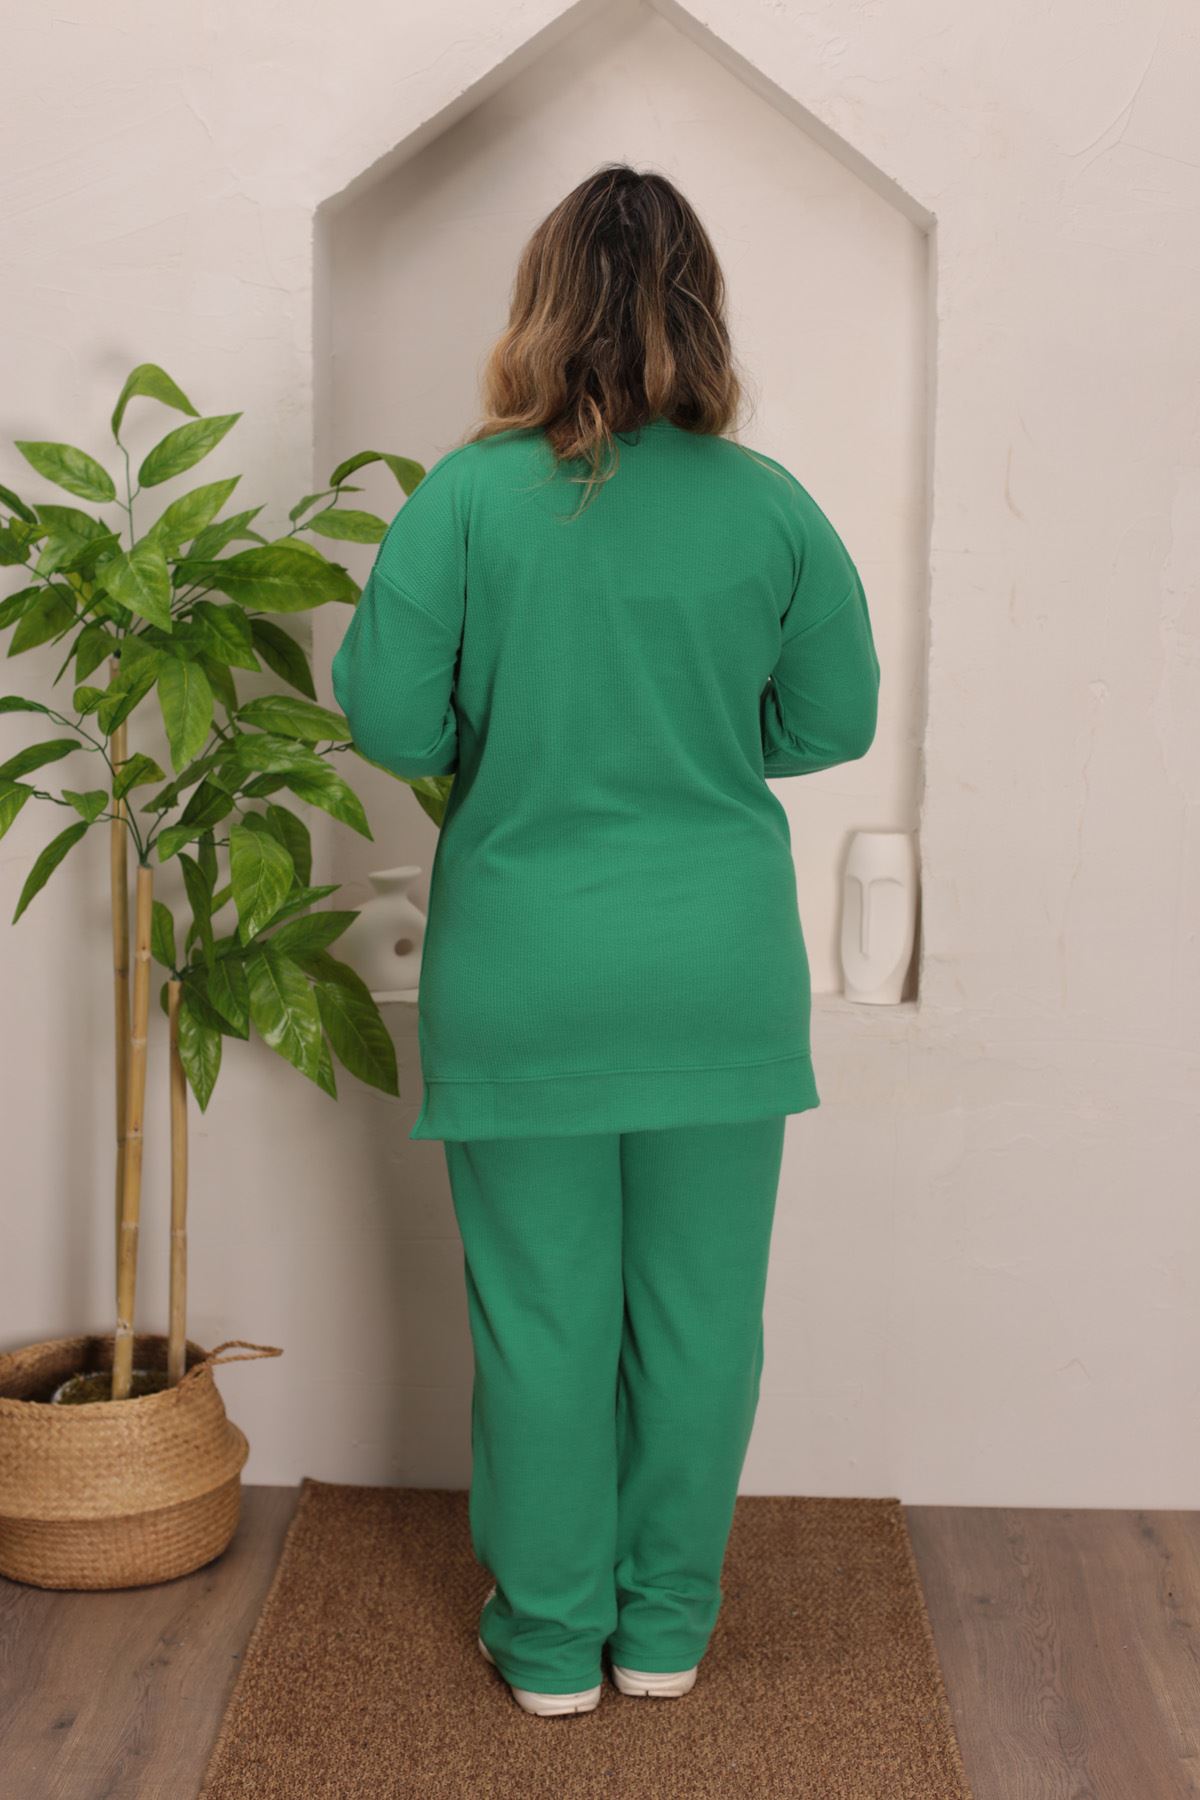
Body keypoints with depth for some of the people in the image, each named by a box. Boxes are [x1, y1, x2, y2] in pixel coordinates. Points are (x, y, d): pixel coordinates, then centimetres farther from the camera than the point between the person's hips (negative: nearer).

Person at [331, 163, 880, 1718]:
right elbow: (835, 719, 4)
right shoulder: (771, 508, -4)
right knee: (699, 1311, 14)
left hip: (524, 979, -1)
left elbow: (391, 723, -9)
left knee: (539, 1315, 11)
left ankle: (551, 1638, 25)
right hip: (720, 980, 2)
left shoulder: (466, 497, -10)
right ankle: (667, 1627, 28)